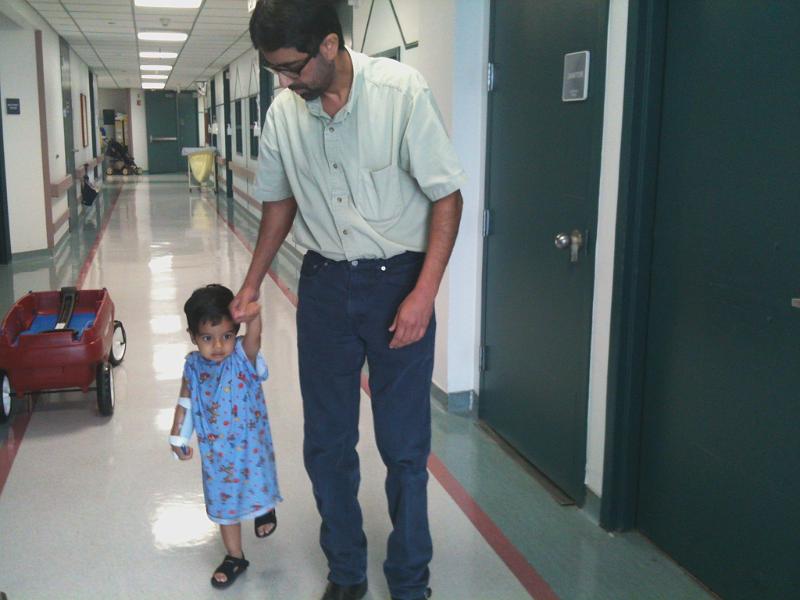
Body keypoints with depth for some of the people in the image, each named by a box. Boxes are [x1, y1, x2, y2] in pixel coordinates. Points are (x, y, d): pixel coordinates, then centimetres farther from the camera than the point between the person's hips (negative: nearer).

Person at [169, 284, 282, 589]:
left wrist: (253, 317, -65)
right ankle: (235, 557, 35)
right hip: (215, 449, 4)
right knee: (224, 500, 16)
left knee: (257, 487, 2)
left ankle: (265, 508, 41)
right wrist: (177, 436, 8)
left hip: (249, 443, -4)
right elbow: (185, 402, 6)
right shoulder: (193, 365, -8)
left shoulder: (244, 357, -21)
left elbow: (254, 337, -44)